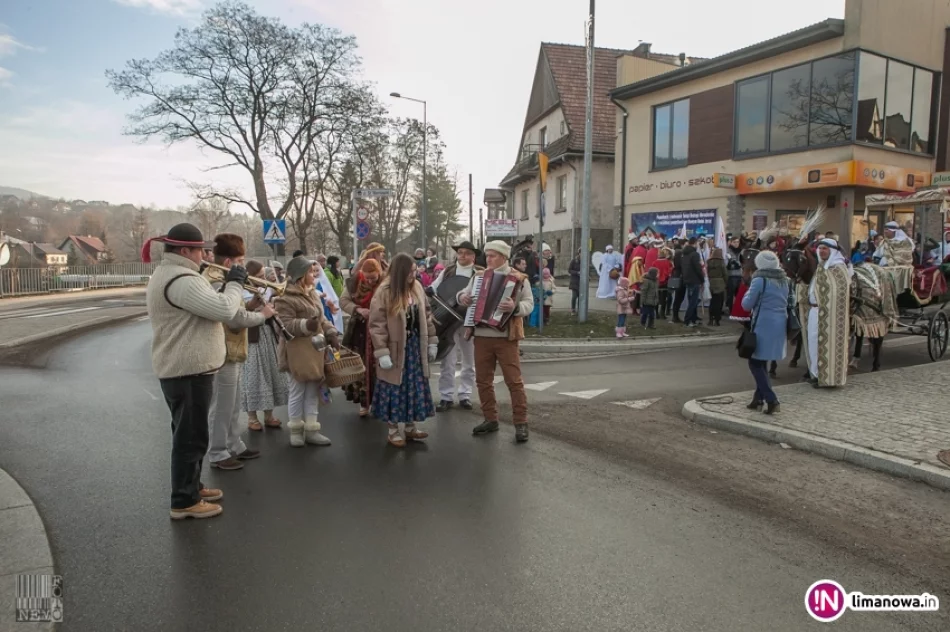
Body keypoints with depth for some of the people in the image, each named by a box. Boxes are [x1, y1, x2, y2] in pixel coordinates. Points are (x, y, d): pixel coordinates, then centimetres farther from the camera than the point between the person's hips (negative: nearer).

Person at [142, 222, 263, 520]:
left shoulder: (166, 274, 16)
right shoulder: (181, 280, -21)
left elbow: (205, 307, 19)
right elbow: (224, 311, -27)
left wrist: (229, 286, 6)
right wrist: (235, 284, -11)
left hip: (179, 368, 11)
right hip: (188, 370, -11)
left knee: (189, 433, 21)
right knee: (191, 436, -2)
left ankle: (191, 487, 34)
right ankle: (184, 501, 8)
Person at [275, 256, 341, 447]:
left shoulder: (312, 293, 13)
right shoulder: (286, 297, -14)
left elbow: (322, 319, 17)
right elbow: (285, 324, -20)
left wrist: (332, 333, 3)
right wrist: (305, 325, -34)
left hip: (316, 350, 8)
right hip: (298, 352, -8)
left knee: (313, 392, 12)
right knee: (298, 392, 3)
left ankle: (311, 430, 20)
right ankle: (296, 431, 18)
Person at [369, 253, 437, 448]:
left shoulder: (417, 288, 4)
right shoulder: (384, 292, -14)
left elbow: (426, 316, 12)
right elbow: (377, 324, -15)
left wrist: (432, 342, 10)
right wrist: (382, 352, -19)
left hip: (416, 345, 5)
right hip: (396, 349, -5)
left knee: (414, 387, 11)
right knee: (396, 389, 4)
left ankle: (410, 427, 26)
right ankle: (394, 431, 17)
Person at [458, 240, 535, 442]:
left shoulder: (518, 278, -2)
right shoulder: (479, 276, 11)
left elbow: (529, 303, -10)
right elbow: (466, 293, 17)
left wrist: (515, 307, -31)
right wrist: (462, 296, -7)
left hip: (506, 337, -5)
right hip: (481, 336, 5)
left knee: (514, 381, -2)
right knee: (483, 380, 10)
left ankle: (521, 423, 5)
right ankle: (490, 419, 22)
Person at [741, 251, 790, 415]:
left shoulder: (760, 280, -11)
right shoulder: (784, 280, 10)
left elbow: (746, 304, -8)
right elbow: (791, 303, 17)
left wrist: (748, 293, 9)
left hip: (763, 326, -7)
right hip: (780, 325, 7)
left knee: (755, 363, 0)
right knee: (762, 363, 16)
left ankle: (771, 400, -7)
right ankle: (758, 398, 19)